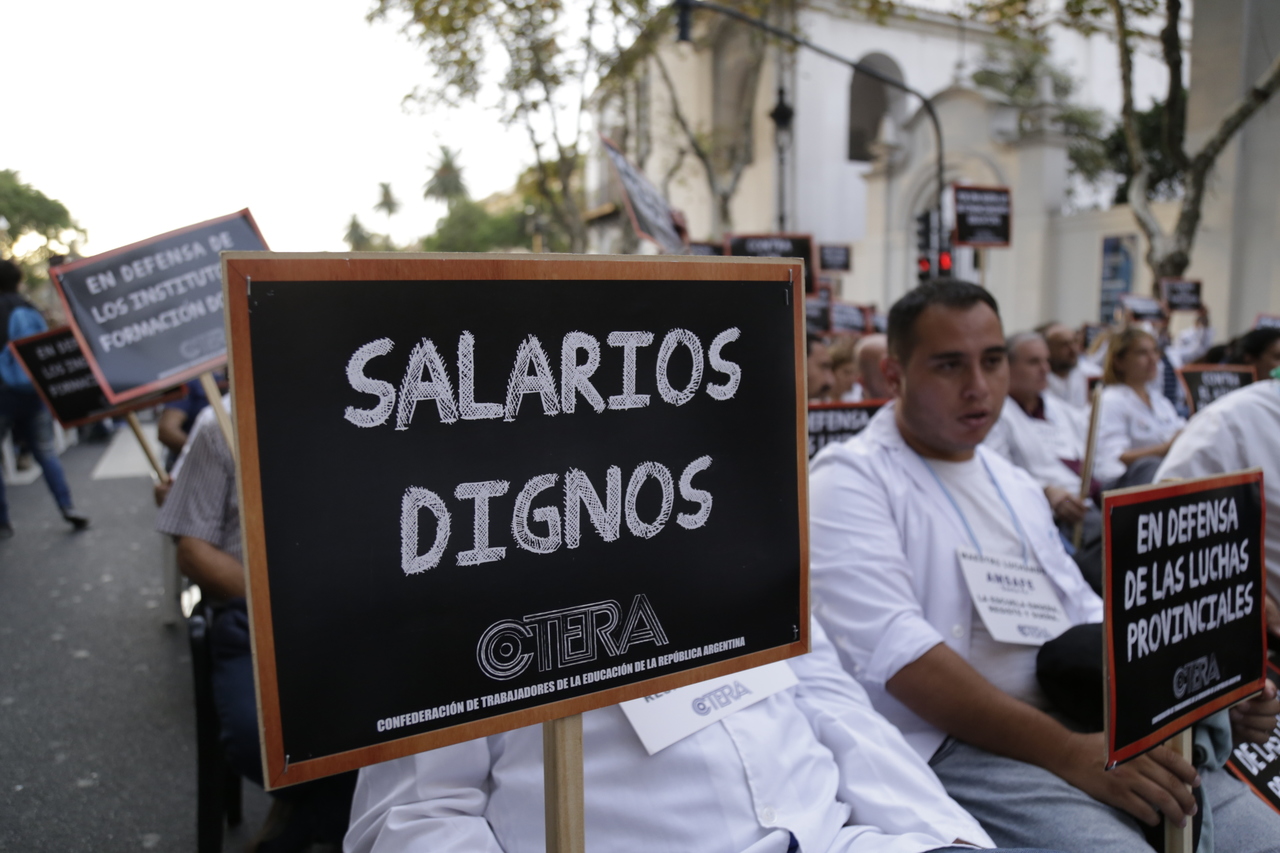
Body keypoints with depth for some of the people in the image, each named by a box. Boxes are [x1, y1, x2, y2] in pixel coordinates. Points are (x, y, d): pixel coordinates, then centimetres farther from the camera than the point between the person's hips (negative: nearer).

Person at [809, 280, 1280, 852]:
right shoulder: (849, 478, -8)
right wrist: (1066, 754, -21)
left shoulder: (1015, 485, 19)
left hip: (1080, 725, 8)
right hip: (949, 745, -7)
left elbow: (1084, 611, 21)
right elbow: (892, 650, -19)